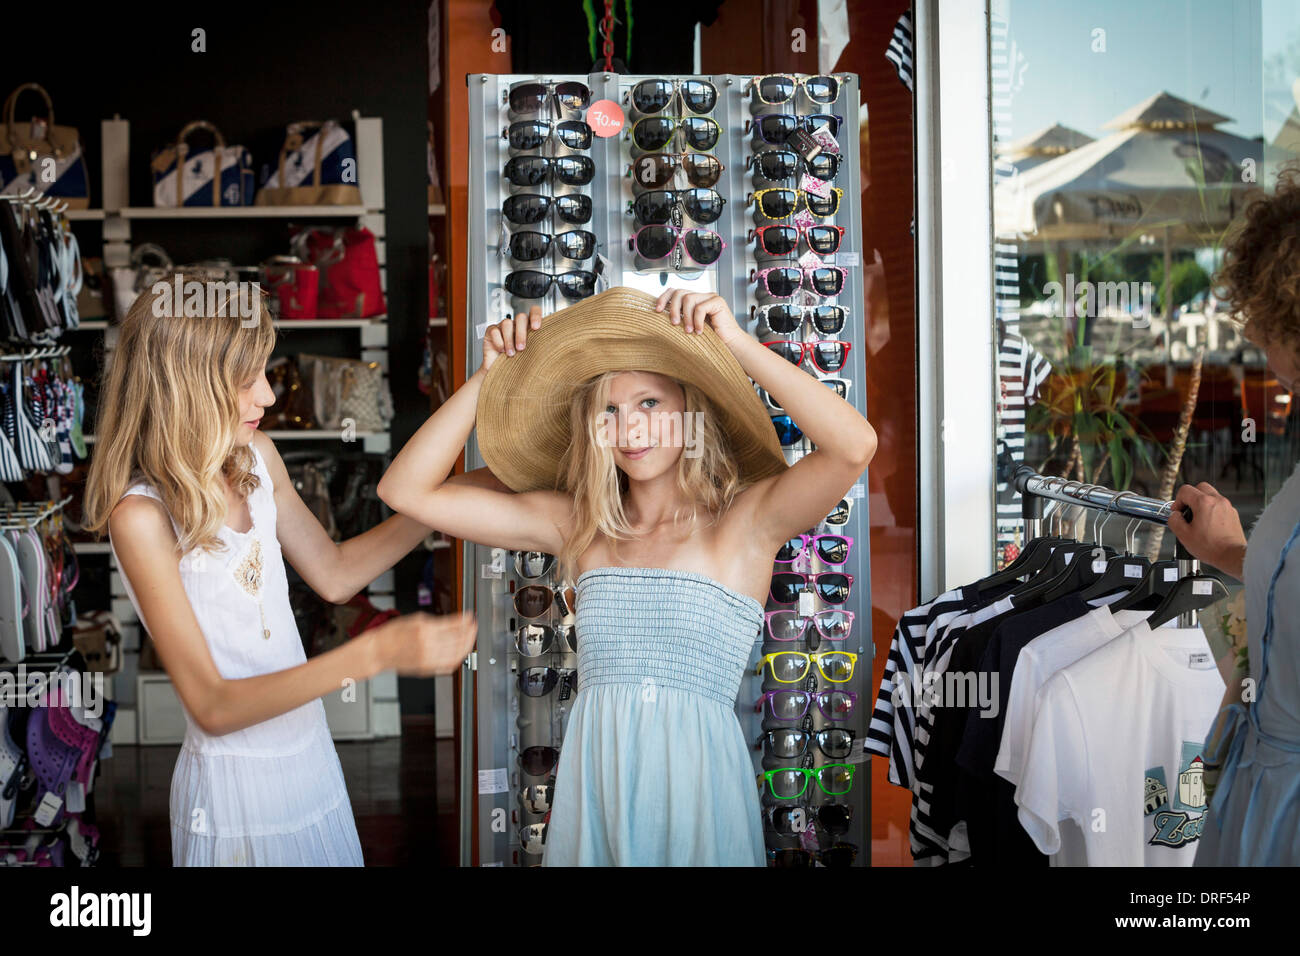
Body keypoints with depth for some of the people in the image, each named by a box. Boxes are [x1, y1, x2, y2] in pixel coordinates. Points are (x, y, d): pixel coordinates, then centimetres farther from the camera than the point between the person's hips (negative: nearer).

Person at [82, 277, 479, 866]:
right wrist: (375, 654, -32)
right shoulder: (141, 516, -22)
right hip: (236, 783, -6)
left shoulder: (255, 458, -1)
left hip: (312, 757, 7)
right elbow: (212, 706, -24)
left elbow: (333, 574, 14)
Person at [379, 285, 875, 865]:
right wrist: (491, 377, -2)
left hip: (695, 785, -3)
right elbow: (406, 491, 4)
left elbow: (854, 446, -22)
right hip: (592, 780, 3)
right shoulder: (576, 525, 6)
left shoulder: (745, 519, -3)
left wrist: (736, 345, -17)